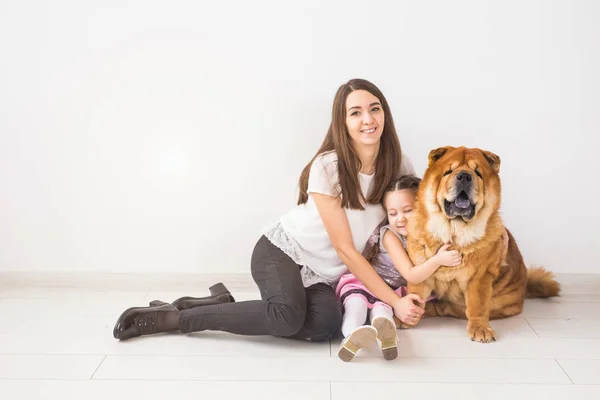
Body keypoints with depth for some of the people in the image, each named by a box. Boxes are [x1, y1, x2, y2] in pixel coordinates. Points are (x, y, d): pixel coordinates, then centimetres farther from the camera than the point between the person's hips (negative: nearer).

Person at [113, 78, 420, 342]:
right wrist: (395, 300, -19)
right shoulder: (327, 168, -20)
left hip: (321, 274, 5)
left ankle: (222, 303, -7)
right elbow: (344, 248, -19)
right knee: (287, 316, -37)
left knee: (326, 325, -29)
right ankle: (173, 318, -18)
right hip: (281, 252, -5)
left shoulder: (398, 166, -4)